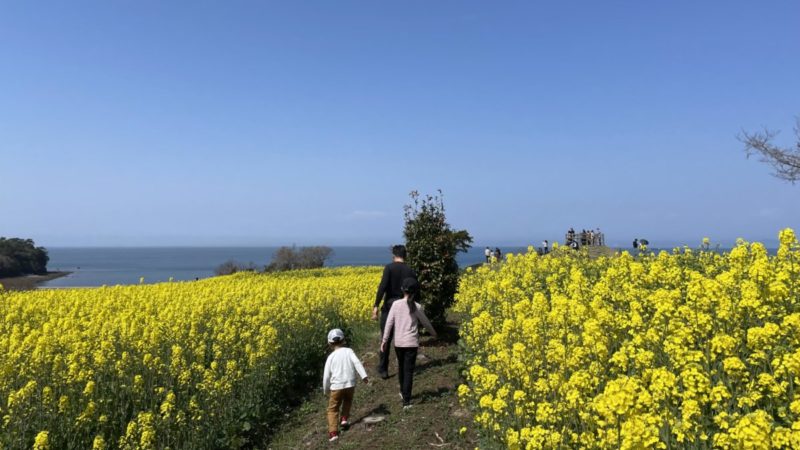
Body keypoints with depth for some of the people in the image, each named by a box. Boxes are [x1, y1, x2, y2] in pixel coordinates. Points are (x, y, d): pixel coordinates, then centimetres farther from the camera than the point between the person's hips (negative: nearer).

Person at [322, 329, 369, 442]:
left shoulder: (331, 357, 3)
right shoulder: (348, 351, 3)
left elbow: (326, 375, 5)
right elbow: (357, 363, -13)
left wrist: (326, 390, 18)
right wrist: (364, 376, -16)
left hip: (336, 387, -1)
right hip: (350, 385, 2)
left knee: (332, 409, 7)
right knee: (347, 401, 33)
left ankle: (333, 432, -6)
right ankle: (344, 419, 24)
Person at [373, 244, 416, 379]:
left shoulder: (389, 268, -6)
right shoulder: (411, 271, 5)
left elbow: (382, 287, -17)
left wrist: (376, 305, -16)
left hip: (389, 307, -3)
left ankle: (383, 370, 10)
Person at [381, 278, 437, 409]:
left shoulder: (396, 304, -5)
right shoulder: (417, 307, -6)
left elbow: (389, 323, -3)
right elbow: (425, 323, 7)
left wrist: (385, 340, 5)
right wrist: (434, 333, 27)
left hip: (398, 343, 2)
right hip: (411, 343, -2)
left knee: (401, 367, 22)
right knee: (409, 371, 1)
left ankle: (403, 392, 41)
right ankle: (406, 401, -3)